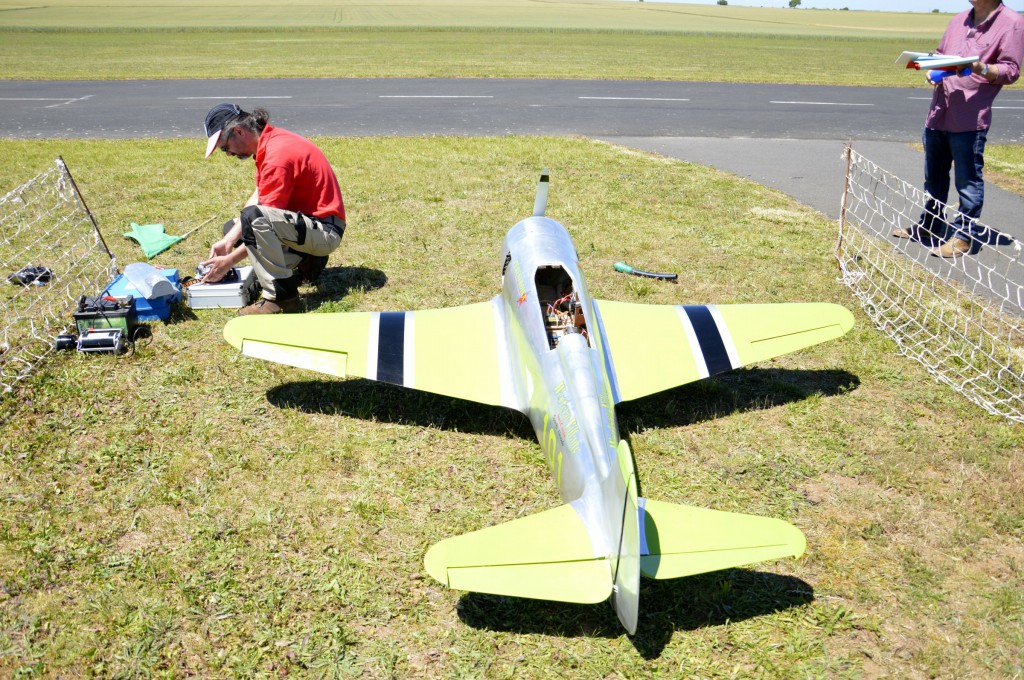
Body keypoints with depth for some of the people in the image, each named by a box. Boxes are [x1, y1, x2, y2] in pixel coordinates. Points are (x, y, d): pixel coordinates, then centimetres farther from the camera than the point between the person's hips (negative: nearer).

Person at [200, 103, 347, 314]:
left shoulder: (277, 156, -24)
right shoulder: (269, 140, 4)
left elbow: (256, 218, -22)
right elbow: (258, 196, 6)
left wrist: (230, 260, -14)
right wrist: (228, 240, -1)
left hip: (326, 231, -10)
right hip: (306, 218, 10)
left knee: (254, 217, -33)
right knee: (232, 228, 17)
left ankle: (282, 297, -24)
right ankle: (304, 261, 11)